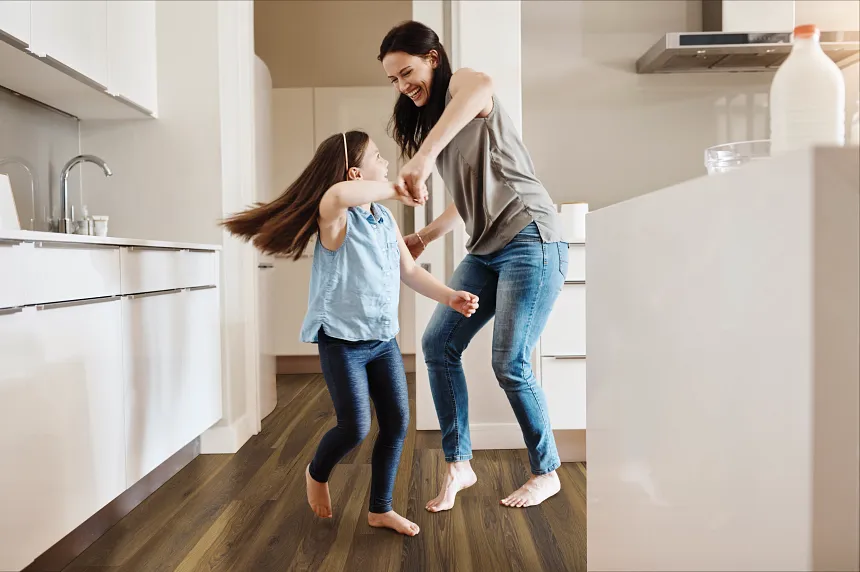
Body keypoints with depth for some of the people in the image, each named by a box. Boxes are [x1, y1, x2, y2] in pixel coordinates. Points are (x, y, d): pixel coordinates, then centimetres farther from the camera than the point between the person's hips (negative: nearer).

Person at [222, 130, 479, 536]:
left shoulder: (386, 219, 8)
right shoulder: (336, 218, -16)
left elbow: (410, 270, 13)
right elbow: (340, 194, -41)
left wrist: (449, 297, 0)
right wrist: (395, 190, -29)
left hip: (383, 338, 7)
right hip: (343, 340, -7)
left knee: (397, 422, 6)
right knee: (355, 428, -4)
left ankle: (380, 509, 23)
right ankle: (317, 474, 31)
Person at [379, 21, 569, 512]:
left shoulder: (460, 83, -3)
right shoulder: (428, 119, 21)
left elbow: (481, 85, -33)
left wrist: (424, 155, -41)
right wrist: (423, 237, 11)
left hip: (531, 241, -9)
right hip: (487, 250, 9)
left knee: (509, 365, -7)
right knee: (438, 344, -1)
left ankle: (547, 473, 14)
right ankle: (459, 465, 10)